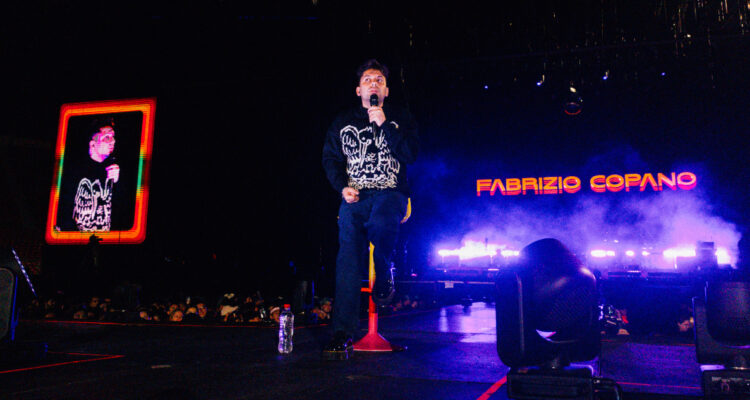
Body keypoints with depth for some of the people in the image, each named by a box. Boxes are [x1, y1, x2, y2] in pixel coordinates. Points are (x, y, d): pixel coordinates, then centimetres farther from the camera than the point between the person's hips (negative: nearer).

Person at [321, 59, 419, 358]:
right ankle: (343, 333, -8)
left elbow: (410, 154, 0)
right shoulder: (343, 122, 20)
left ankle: (384, 276, -5)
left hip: (389, 193, -2)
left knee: (380, 224, -36)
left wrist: (384, 124, -7)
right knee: (348, 258, -11)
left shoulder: (400, 119, 15)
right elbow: (330, 159, 15)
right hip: (354, 197, 2)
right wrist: (342, 187, -2)